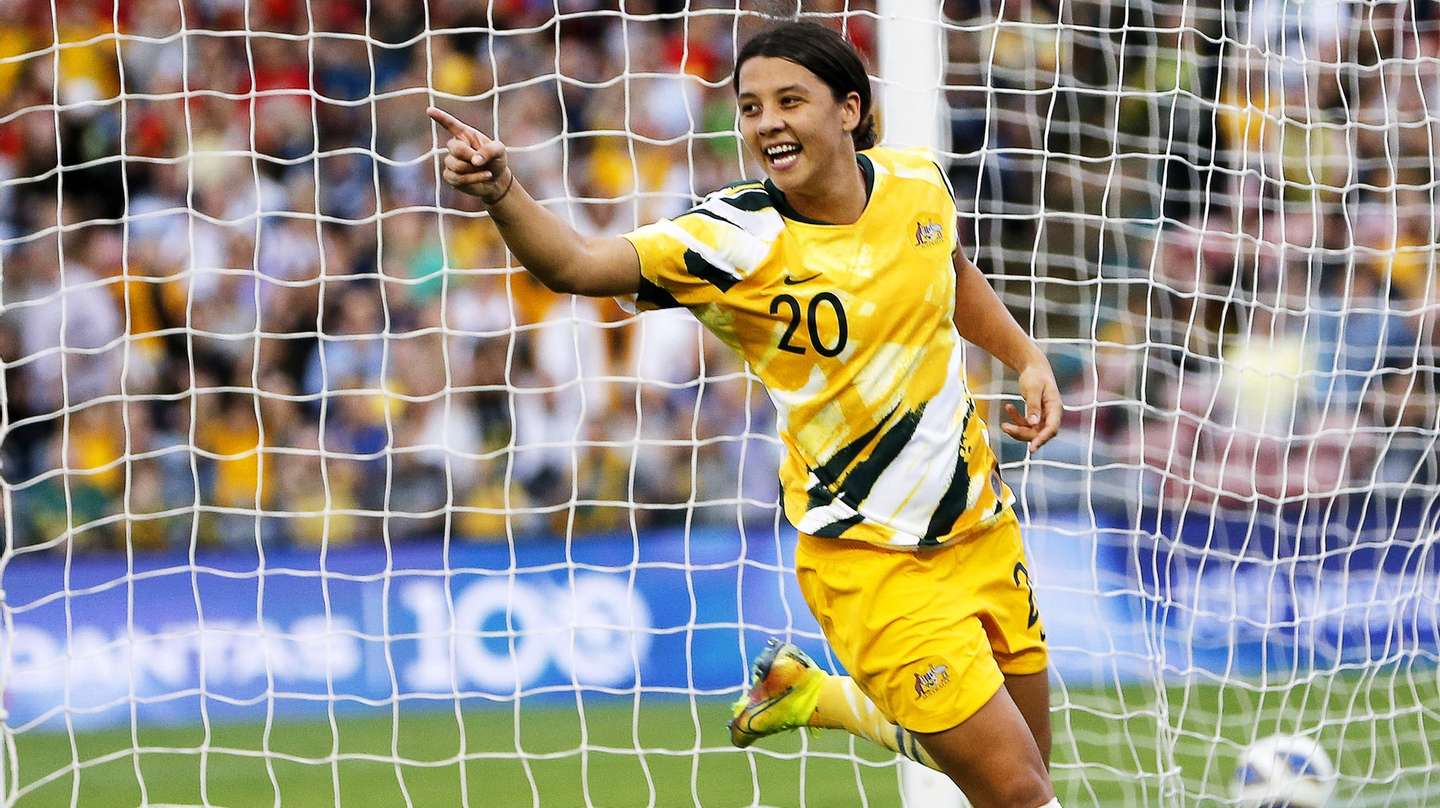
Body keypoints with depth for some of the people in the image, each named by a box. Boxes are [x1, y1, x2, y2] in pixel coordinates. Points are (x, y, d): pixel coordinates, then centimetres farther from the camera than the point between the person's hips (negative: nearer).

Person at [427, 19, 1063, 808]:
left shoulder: (918, 182, -5)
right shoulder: (734, 239, -20)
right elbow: (577, 264, -34)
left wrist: (1027, 357, 11)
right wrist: (502, 192, -50)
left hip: (981, 528, 5)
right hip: (871, 559, -5)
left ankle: (809, 690, 34)